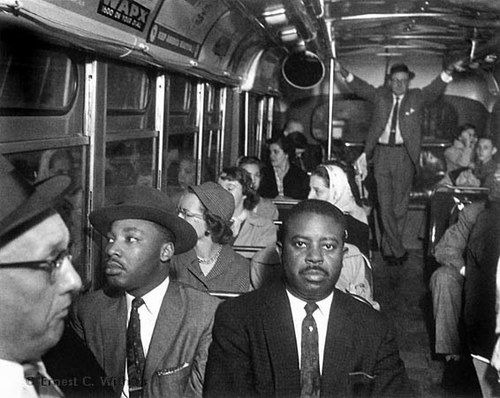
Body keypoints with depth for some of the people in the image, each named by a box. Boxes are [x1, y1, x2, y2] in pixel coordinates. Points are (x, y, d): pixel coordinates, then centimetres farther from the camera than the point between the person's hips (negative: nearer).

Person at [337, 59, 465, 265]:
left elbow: (434, 90, -6)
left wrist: (448, 72, -25)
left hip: (404, 155, -1)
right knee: (385, 204, 1)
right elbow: (362, 88, 0)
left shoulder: (417, 97, 8)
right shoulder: (381, 95, 11)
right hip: (382, 153, 1)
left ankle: (388, 248, 15)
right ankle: (398, 251, 10)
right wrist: (344, 73, -18)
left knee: (399, 205, 2)